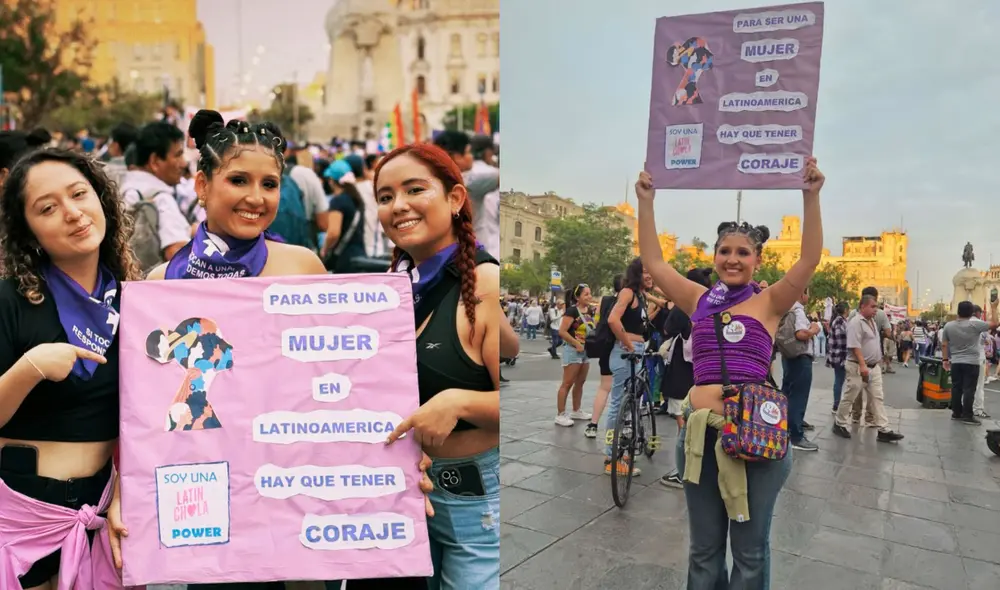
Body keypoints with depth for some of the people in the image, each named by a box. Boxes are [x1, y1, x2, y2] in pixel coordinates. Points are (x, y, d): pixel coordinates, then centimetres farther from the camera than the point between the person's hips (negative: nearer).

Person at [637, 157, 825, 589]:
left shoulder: (769, 302, 3)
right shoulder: (699, 301, 9)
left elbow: (810, 259, -8)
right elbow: (653, 261, 9)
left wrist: (811, 197, -15)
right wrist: (646, 201, 5)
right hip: (700, 430, 2)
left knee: (750, 549, 12)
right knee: (704, 549, 15)